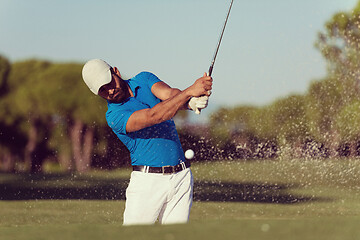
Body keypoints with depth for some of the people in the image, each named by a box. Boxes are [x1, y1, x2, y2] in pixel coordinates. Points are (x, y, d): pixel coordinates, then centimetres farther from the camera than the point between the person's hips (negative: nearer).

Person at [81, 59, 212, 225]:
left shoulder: (144, 80, 8)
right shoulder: (114, 116, -10)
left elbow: (172, 95, -11)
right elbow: (154, 116, -24)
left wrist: (192, 102, -34)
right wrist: (190, 91, -33)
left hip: (181, 178, 4)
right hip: (148, 180, -4)